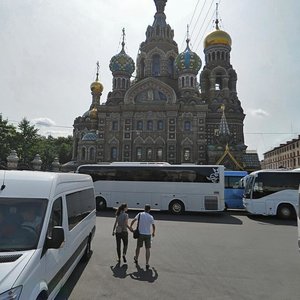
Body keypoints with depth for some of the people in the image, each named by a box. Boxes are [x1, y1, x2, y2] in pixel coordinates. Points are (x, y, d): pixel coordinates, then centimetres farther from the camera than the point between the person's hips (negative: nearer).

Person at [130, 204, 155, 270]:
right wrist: (153, 232, 19)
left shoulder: (140, 214, -4)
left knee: (138, 247, 20)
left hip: (140, 234, 1)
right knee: (147, 249, 6)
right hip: (148, 234, -1)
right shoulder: (151, 217, -5)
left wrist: (131, 227, 6)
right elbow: (153, 226, 2)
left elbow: (133, 221, -9)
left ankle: (136, 259, 40)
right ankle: (147, 264, 2)